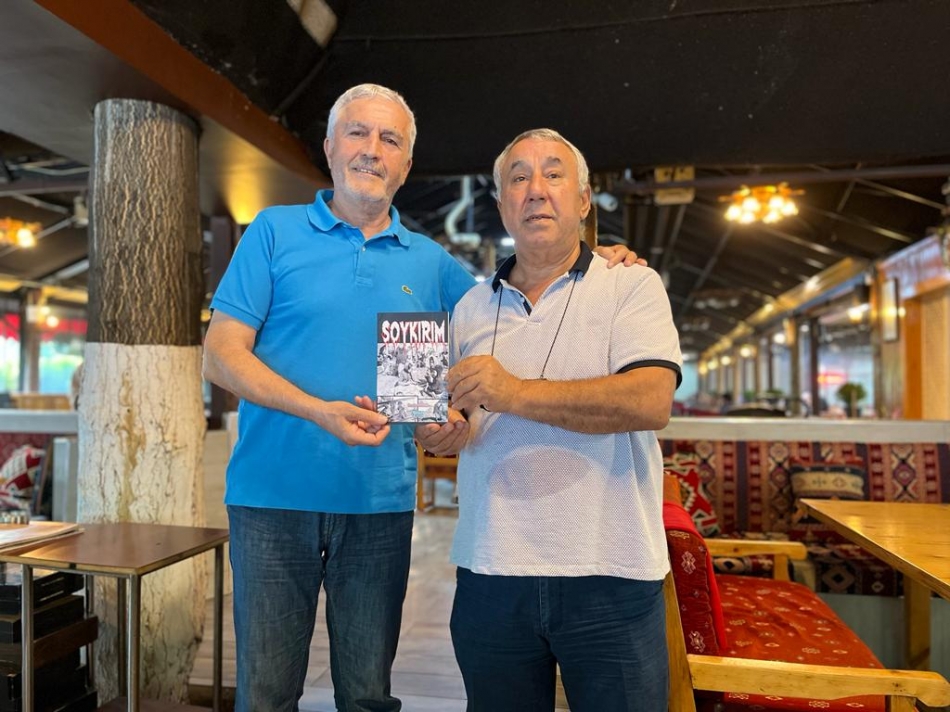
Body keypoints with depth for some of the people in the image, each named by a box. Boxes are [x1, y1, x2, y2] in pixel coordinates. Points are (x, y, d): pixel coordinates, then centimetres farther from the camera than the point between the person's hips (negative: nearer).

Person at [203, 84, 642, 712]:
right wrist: (320, 411, -19)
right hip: (274, 495, -2)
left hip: (381, 502, 2)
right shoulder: (276, 232, 2)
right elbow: (222, 355, -4)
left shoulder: (431, 263, 8)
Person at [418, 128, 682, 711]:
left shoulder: (632, 286, -1)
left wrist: (516, 392, -22)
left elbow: (651, 402, -17)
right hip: (490, 575, 4)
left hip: (608, 577, -3)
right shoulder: (471, 307, 12)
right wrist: (443, 433, -5)